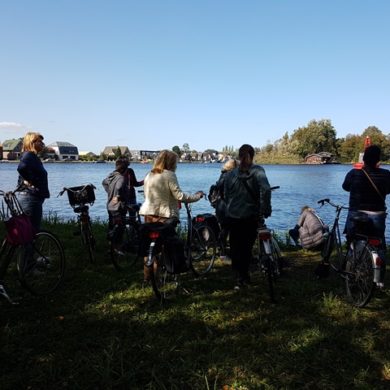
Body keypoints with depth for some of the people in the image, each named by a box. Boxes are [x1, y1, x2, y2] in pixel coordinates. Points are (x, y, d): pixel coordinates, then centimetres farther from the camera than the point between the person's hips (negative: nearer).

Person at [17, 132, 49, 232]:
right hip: (30, 197, -10)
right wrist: (31, 181, -20)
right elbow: (21, 168, -32)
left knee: (35, 228, 15)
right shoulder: (28, 155, -13)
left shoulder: (33, 157, 17)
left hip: (34, 198, 10)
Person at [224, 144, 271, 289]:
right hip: (251, 216, -2)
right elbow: (265, 190, -22)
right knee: (247, 247, 11)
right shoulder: (258, 171, -7)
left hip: (233, 217, 2)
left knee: (235, 247, 11)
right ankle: (243, 276, 18)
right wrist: (265, 210, -15)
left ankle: (240, 278, 13)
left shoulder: (231, 174, 4)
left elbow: (226, 196, 9)